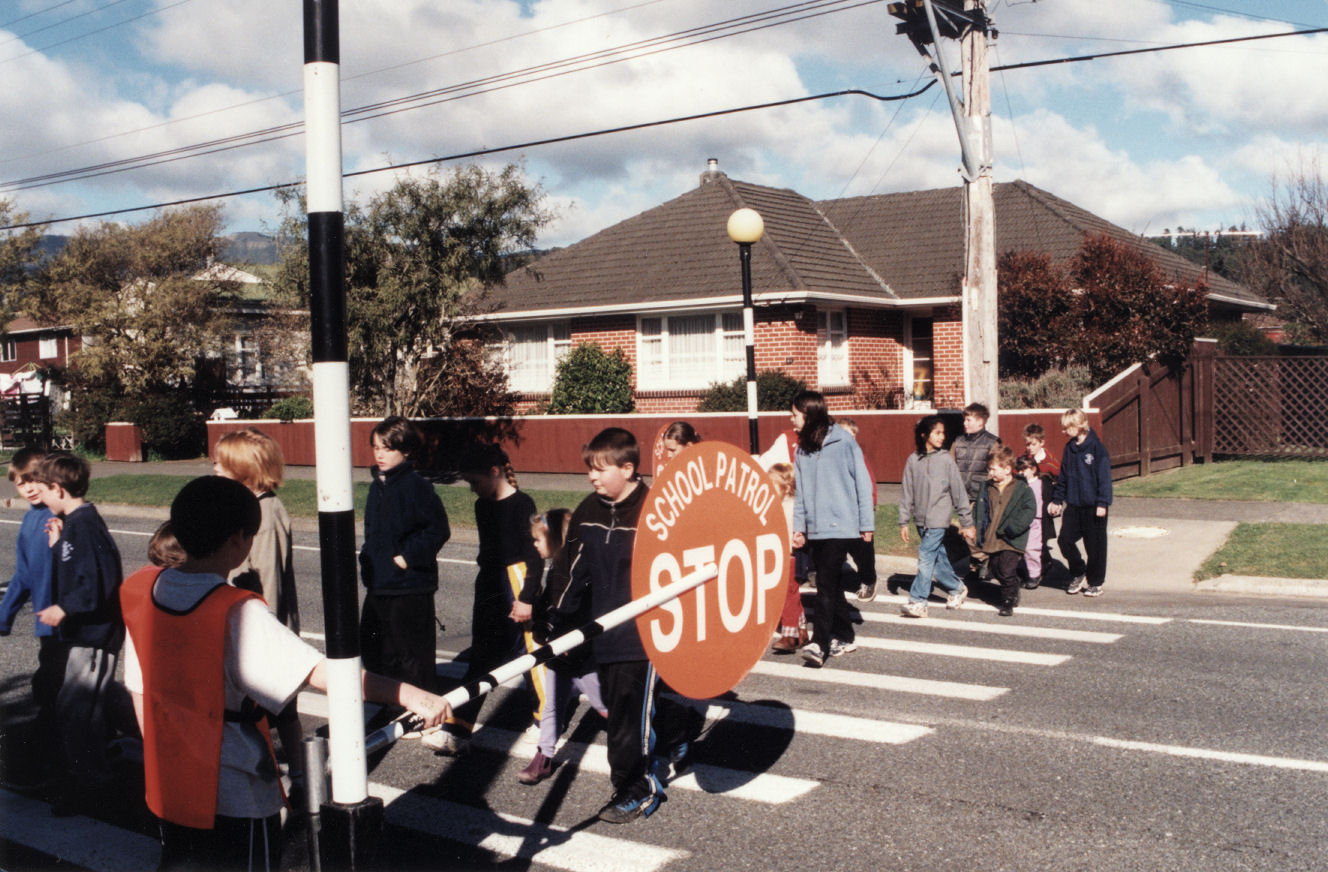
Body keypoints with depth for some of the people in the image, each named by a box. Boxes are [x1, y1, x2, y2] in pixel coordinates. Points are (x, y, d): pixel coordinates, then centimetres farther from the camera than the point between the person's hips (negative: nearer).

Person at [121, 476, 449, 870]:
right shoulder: (239, 615, -25)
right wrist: (407, 694, -39)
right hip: (236, 801, -7)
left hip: (167, 790, 7)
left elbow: (139, 690, 6)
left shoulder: (142, 591, -4)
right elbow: (320, 672, -35)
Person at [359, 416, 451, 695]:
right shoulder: (377, 486, 11)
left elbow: (438, 530, -17)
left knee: (413, 653, 0)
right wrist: (367, 559, 11)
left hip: (409, 588, -9)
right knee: (373, 649, 15)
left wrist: (408, 557, -17)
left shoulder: (416, 486, -14)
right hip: (378, 587, 9)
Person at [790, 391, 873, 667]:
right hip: (815, 528, 7)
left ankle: (819, 643, -18)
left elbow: (862, 481, -5)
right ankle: (844, 637, 22)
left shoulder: (843, 441, -7)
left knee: (826, 582, -14)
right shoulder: (802, 449, 12)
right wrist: (799, 526, 7)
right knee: (831, 583, 12)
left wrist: (866, 523, -5)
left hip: (840, 526, -6)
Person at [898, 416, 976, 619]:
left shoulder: (946, 460, -4)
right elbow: (908, 493, 8)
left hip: (938, 519, -4)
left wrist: (967, 524, 1)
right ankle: (957, 588, 31)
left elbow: (959, 492, -1)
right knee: (938, 558, 11)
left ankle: (917, 601, -9)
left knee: (926, 557, -12)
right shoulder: (913, 460, 3)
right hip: (921, 519, 4)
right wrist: (904, 522, 6)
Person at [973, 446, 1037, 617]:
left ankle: (1008, 601, 5)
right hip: (991, 539, 6)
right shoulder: (986, 489, 9)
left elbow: (1029, 511, -10)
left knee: (1007, 571, -11)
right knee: (997, 572, 11)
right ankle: (1013, 593, 33)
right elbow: (979, 512, 15)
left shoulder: (1022, 489, -5)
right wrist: (980, 534, 4)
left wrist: (1010, 529, -18)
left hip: (1012, 541, -6)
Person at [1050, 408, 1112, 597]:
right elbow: (1063, 476, 16)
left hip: (1093, 506, -6)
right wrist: (1057, 500, 15)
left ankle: (1095, 582, 18)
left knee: (1095, 545, 3)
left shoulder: (1096, 447, -11)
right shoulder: (1070, 448, 8)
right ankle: (1078, 574, 19)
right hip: (1073, 504, 6)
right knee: (1064, 539, -1)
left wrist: (1102, 503, -15)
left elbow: (1104, 477, -12)